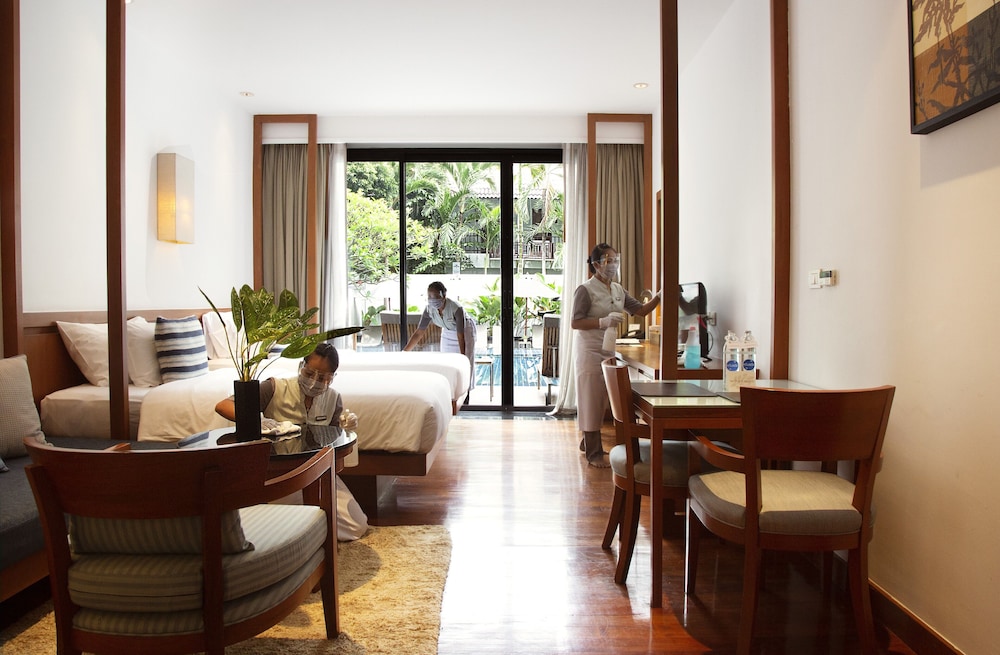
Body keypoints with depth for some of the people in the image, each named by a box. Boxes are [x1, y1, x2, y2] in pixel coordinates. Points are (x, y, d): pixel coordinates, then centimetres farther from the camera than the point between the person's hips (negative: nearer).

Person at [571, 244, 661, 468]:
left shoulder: (618, 290, 11)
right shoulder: (586, 290, -11)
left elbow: (640, 310, 11)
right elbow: (575, 323, -14)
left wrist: (657, 298, -5)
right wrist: (603, 321, -24)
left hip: (609, 351, 8)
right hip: (590, 351, -8)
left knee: (602, 400, 14)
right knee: (592, 400, -1)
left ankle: (588, 442, 30)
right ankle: (594, 453, 7)